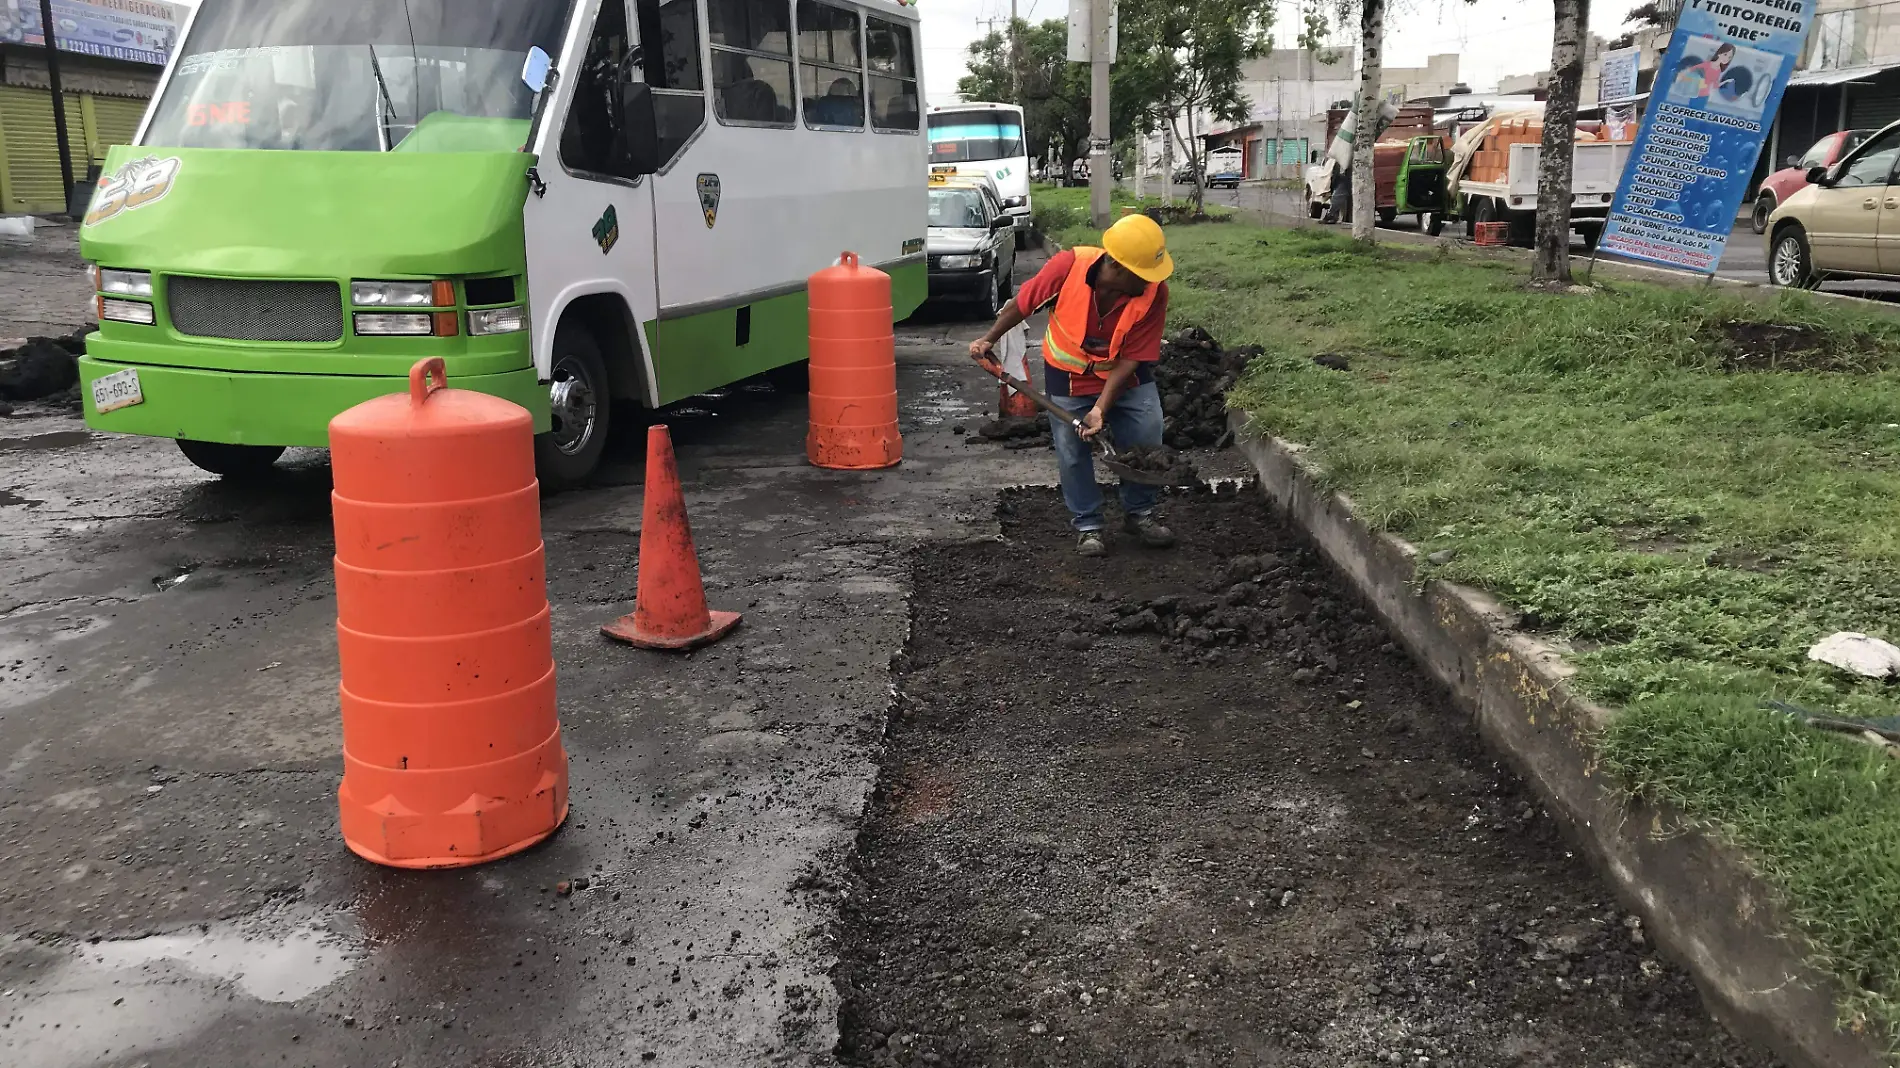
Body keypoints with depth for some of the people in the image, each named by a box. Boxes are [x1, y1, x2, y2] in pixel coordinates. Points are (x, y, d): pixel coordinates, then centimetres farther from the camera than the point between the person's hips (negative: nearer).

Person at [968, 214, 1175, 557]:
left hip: (1124, 374, 1)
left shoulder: (1154, 292, -27)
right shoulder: (1069, 266, -30)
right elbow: (1023, 303, -11)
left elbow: (1131, 359, -23)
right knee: (1073, 451, 3)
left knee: (1147, 439, -1)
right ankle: (1087, 525, 20)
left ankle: (1139, 514, 22)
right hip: (1068, 373, -1)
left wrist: (1101, 409, -28)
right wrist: (989, 339, -2)